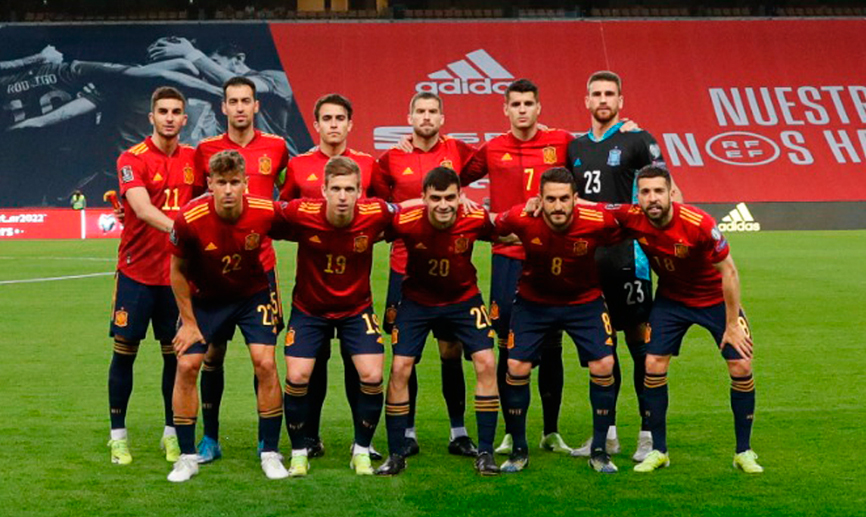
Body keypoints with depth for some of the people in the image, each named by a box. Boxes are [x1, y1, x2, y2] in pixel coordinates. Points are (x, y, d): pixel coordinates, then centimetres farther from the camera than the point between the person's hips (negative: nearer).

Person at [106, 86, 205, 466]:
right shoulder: (133, 159, -9)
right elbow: (142, 209, -25)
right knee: (125, 350, 2)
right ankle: (118, 435, 13)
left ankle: (171, 433, 19)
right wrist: (175, 226, -41)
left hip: (177, 273, 3)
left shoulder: (193, 159, 5)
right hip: (136, 271, -3)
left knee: (175, 352, 7)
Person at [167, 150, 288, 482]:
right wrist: (189, 322, -7)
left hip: (252, 293, 0)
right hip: (204, 297, 0)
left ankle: (270, 453, 2)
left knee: (265, 363, -12)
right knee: (187, 365, -8)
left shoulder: (265, 213, -25)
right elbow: (178, 271, -10)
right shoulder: (190, 219, -27)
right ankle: (187, 457, 6)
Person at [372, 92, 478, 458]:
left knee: (452, 351, 4)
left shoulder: (457, 151, 4)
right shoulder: (391, 160, 4)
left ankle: (458, 433, 12)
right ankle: (407, 434, 11)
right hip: (405, 269, 0)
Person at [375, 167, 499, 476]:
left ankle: (485, 453, 1)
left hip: (464, 299, 1)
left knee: (486, 364, -11)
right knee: (399, 369, -7)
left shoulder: (476, 219, -24)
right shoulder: (406, 222, -28)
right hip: (417, 300, -1)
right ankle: (396, 455, 7)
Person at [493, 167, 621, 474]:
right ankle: (519, 450, 10)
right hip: (533, 301, 0)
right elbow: (491, 227, -4)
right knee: (516, 367, -8)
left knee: (603, 365, -11)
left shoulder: (598, 222, -26)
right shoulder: (521, 219, -26)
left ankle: (599, 451, 7)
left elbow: (621, 239, -3)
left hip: (584, 301, 0)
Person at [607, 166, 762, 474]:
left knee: (741, 367, -10)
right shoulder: (631, 218, -22)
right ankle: (658, 451, 5)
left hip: (715, 298, -2)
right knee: (654, 364, -9)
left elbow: (728, 271, -21)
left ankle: (744, 453, 6)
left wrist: (732, 325, -18)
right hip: (671, 297, 3)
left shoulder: (699, 224, -32)